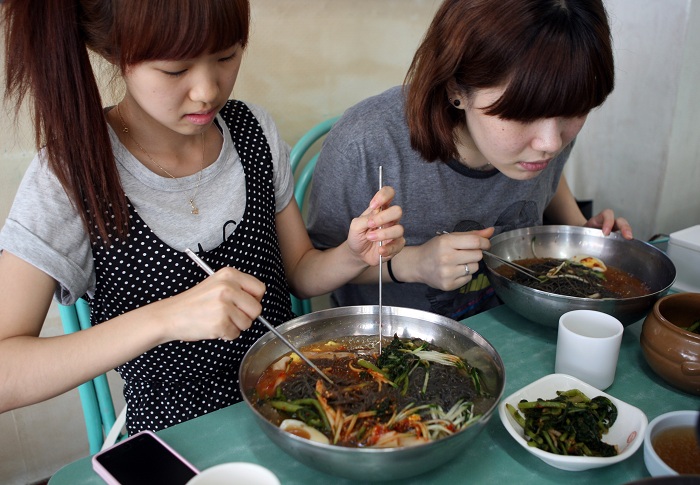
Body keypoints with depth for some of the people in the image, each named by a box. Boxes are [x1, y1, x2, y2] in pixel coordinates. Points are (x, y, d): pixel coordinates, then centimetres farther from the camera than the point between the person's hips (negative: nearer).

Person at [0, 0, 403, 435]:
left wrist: (354, 255, -17)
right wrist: (164, 319, -35)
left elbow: (300, 273, 5)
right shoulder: (71, 175, -17)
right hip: (176, 433, -3)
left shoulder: (254, 130, -4)